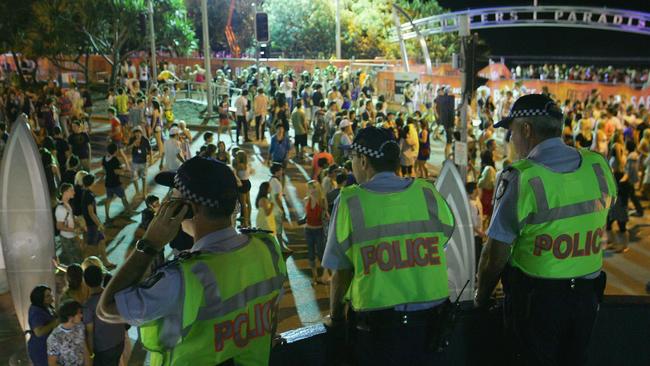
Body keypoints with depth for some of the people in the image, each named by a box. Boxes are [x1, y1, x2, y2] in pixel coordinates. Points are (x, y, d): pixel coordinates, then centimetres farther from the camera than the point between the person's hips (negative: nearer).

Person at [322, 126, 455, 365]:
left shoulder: (349, 202, -10)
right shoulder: (427, 193, -2)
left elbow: (341, 272, -7)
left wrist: (335, 317, 8)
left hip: (378, 321, -3)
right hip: (430, 317, 3)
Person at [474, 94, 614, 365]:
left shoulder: (521, 177, -21)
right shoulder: (599, 166, -4)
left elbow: (496, 252, -17)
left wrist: (481, 297, -1)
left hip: (537, 297, -5)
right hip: (588, 294, 5)